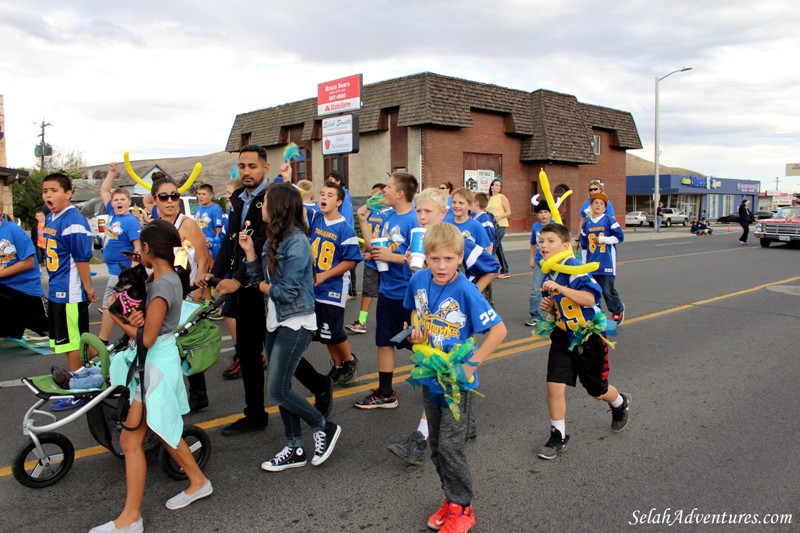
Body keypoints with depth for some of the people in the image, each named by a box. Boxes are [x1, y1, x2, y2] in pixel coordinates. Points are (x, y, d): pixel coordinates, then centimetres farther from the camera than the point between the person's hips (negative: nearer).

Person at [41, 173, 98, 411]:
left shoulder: (73, 222, -19)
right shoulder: (50, 218, 9)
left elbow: (82, 258, -19)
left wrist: (88, 288, -17)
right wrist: (54, 283, 20)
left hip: (71, 293, -9)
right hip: (56, 291, 9)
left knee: (73, 342, 1)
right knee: (65, 341, 20)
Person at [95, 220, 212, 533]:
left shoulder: (162, 285, -22)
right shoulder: (170, 277, 6)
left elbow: (146, 338, -22)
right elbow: (150, 317, 10)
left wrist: (119, 319, -7)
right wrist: (137, 317, -12)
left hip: (156, 366, -10)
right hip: (156, 362, 10)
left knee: (130, 440, -2)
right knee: (162, 430, 21)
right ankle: (198, 482, 34)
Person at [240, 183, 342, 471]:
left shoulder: (296, 241, -18)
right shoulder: (273, 239, 9)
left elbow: (286, 292, -22)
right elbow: (259, 279, 9)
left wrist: (266, 286, -4)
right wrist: (249, 250, 1)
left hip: (296, 323, -9)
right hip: (275, 322, 9)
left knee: (277, 390, -8)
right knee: (281, 388, 12)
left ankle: (324, 427, 13)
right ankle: (295, 449, 24)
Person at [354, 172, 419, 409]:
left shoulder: (413, 220, -17)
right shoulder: (388, 218, 7)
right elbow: (374, 250, 9)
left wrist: (391, 256, -22)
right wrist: (364, 223, 4)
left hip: (407, 292, -8)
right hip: (387, 290, 8)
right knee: (384, 342, 13)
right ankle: (385, 394, 25)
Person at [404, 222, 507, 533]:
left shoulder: (466, 291, -23)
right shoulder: (418, 280, -6)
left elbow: (499, 330, -21)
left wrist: (472, 364, -23)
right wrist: (416, 330, -5)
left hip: (457, 381, -6)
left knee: (450, 446, -2)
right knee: (436, 446, 16)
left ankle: (462, 508, 19)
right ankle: (452, 498, 35)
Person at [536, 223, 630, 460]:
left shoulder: (575, 269, -21)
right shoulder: (548, 276, 3)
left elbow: (590, 298, -33)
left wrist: (560, 288, -38)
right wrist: (549, 307, -5)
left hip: (589, 337, -5)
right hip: (563, 337, 5)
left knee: (598, 390, 13)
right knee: (554, 386, -8)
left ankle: (620, 403, 49)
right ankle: (558, 436, 11)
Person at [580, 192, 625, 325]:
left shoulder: (608, 220, -4)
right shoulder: (586, 222, 9)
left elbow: (619, 236, -5)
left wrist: (602, 239, -13)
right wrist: (584, 263, 16)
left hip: (607, 263, -4)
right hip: (591, 264, 4)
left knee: (607, 290, 0)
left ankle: (618, 310, 25)